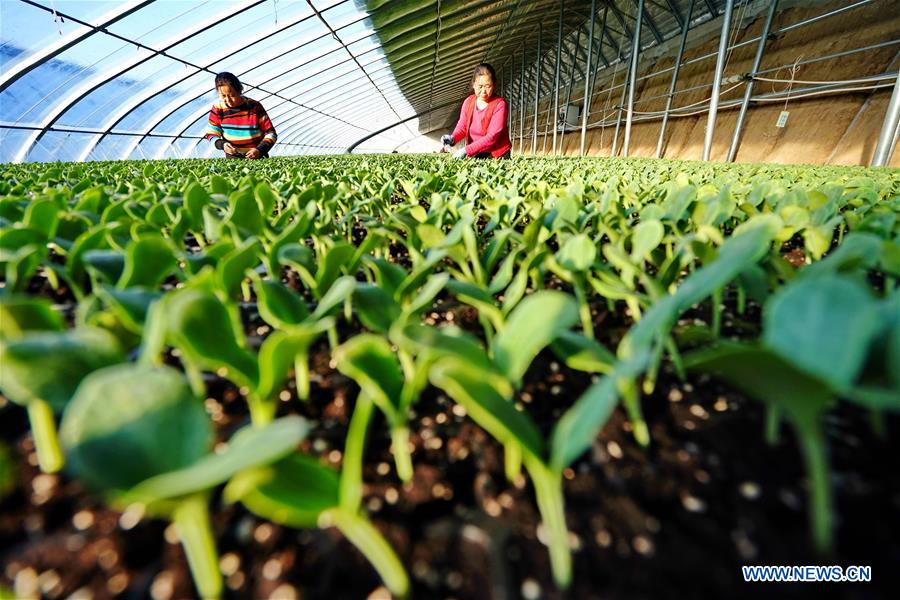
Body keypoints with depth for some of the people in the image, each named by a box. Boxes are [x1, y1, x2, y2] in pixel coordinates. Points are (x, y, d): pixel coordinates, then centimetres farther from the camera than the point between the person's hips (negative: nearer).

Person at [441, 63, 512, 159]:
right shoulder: (468, 102, 5)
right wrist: (453, 138, -16)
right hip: (474, 154, 4)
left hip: (497, 156, -4)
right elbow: (462, 127, 8)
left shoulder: (499, 104, -12)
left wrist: (466, 150, -25)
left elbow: (492, 136, -18)